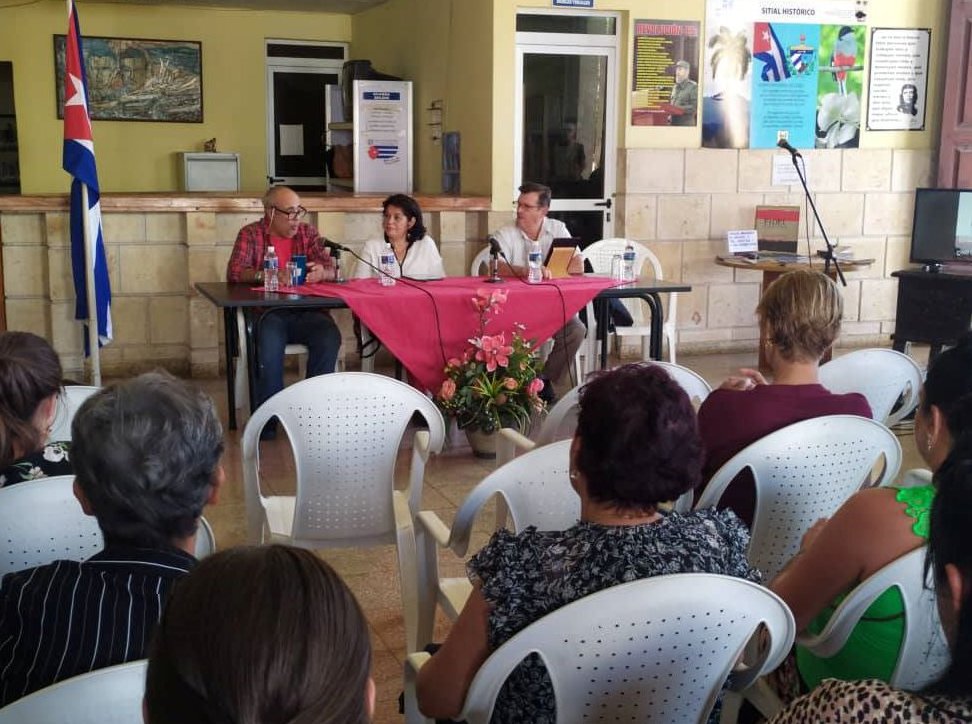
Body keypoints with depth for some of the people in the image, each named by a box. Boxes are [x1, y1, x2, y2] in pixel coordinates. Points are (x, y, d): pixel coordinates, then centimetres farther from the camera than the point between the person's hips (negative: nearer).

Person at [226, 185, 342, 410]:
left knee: (329, 337, -29)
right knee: (270, 343, -35)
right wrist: (266, 276, -23)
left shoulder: (308, 233, 19)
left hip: (306, 311, 3)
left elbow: (331, 269, 10)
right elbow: (234, 273, -4)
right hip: (268, 312, -2)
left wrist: (321, 272, -16)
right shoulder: (250, 234, 10)